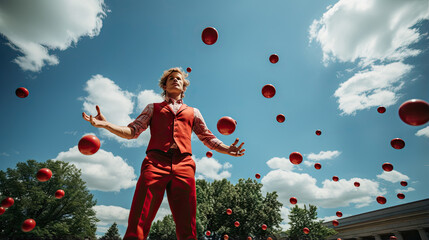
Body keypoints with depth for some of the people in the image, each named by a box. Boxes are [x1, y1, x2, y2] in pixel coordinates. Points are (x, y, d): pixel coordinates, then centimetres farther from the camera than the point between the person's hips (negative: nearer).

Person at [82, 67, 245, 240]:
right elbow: (132, 131, 15)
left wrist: (227, 149, 5)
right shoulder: (153, 108, 26)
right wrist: (106, 124, -1)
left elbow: (208, 138, 23)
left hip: (184, 165, 1)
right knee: (137, 225, -11)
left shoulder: (193, 112, 28)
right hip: (155, 162, -1)